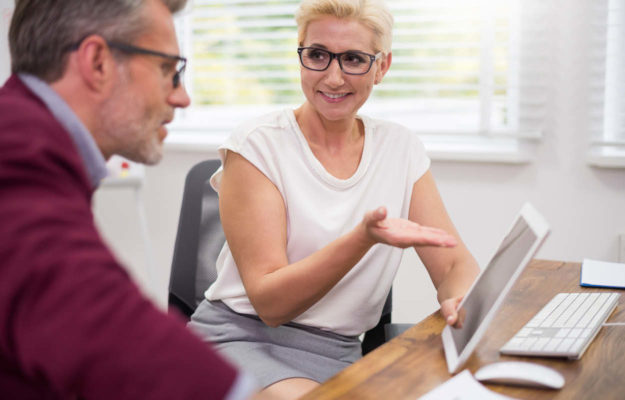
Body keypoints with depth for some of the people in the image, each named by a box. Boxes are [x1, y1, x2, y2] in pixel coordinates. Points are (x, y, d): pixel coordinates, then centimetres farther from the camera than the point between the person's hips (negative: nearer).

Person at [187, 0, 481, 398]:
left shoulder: (401, 149, 6)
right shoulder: (257, 145, -7)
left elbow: (456, 265, 4)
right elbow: (268, 301, -13)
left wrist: (463, 301, -22)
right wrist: (364, 238, -28)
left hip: (338, 355, 5)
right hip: (241, 338, -5)